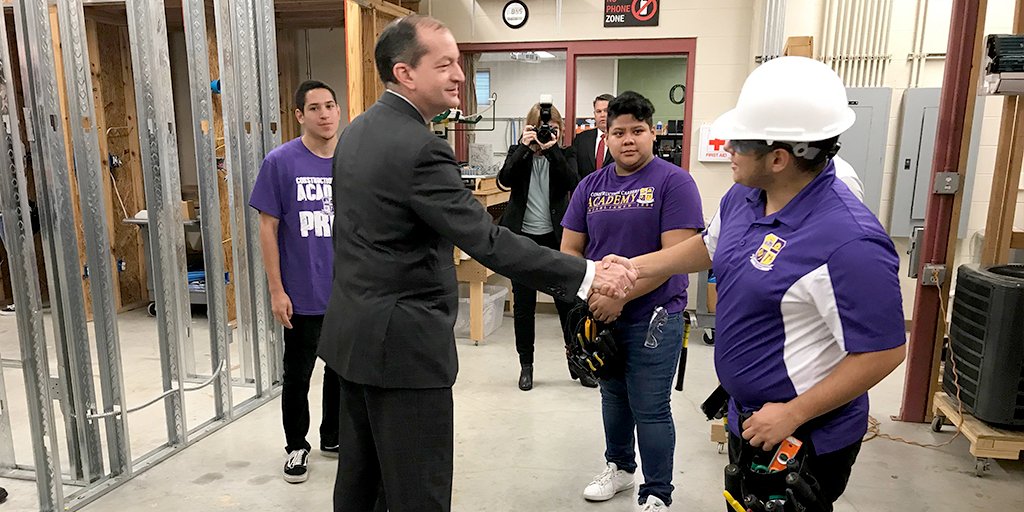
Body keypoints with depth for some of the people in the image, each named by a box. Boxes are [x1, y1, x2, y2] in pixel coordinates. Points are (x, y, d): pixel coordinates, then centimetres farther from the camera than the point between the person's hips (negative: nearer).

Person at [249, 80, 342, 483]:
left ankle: (333, 438, 38)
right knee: (297, 375, 11)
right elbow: (268, 228, -7)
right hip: (303, 295, -3)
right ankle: (296, 448, 32)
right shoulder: (281, 162, -8)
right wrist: (276, 290, -10)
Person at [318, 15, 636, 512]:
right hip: (401, 340, -10)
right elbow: (488, 241, -26)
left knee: (359, 470, 21)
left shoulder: (357, 131, 8)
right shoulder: (418, 148, -21)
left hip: (354, 329, 10)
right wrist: (588, 274, -21)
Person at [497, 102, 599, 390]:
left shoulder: (565, 155, 4)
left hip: (555, 238, 0)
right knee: (523, 305, 7)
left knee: (568, 302, 4)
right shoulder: (518, 152, 5)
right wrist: (525, 147, -18)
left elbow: (571, 183, -15)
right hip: (522, 237, 0)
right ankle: (526, 365, 21)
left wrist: (551, 149, -18)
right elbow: (504, 180, -13)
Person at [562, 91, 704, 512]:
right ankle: (619, 466, 43)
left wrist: (621, 296, -21)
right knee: (613, 396, 21)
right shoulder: (590, 186, 6)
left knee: (650, 409, 3)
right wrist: (586, 295, -10)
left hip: (654, 316, -5)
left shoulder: (674, 182, -10)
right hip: (601, 315, 5)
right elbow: (570, 249, 7)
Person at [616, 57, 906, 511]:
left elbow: (883, 352, -25)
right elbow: (709, 246, 16)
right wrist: (636, 267, 11)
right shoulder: (744, 196, -4)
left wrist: (794, 414, -23)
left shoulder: (849, 243, -31)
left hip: (804, 438, -8)